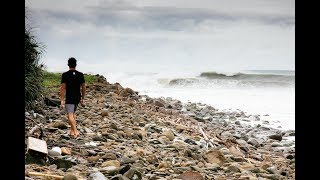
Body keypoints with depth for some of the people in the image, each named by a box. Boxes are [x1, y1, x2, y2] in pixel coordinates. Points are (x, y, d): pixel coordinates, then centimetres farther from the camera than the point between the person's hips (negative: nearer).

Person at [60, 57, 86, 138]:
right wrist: (82, 99, 16)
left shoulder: (65, 75, -8)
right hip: (77, 98, 5)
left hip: (69, 98, -5)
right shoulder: (80, 75, 3)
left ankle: (75, 131, -22)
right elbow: (83, 88, 6)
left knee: (70, 115, -8)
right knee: (72, 114, 21)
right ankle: (72, 131, 25)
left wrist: (62, 100, -9)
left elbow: (63, 88, -12)